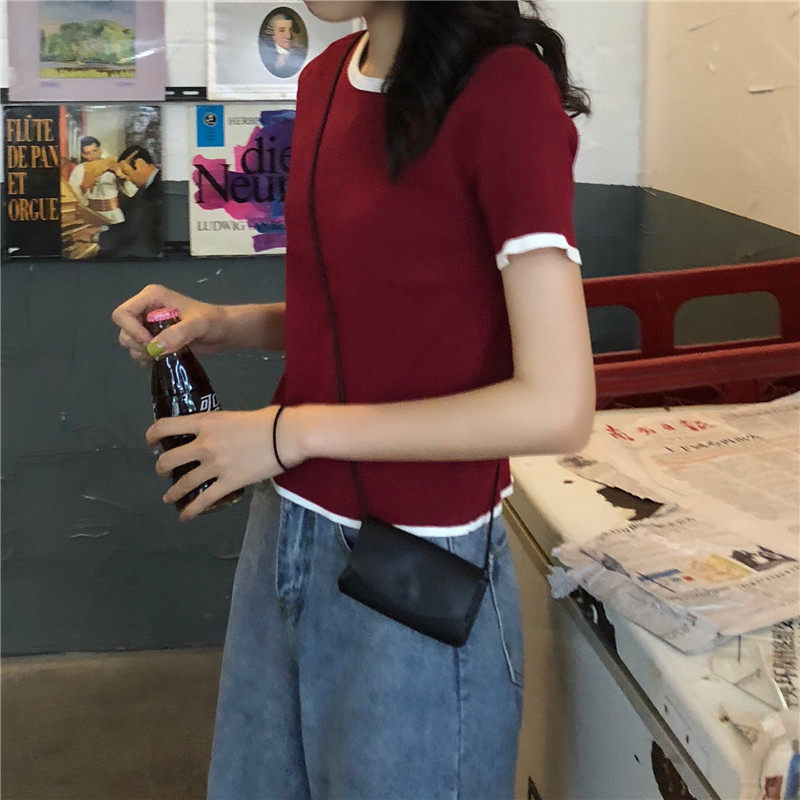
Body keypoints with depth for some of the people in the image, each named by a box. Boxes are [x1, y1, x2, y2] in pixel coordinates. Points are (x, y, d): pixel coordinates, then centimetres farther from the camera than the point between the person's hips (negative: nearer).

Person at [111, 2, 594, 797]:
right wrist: (225, 325, -1)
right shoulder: (326, 78, 4)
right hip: (284, 531, 7)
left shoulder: (505, 89, -18)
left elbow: (557, 407, -22)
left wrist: (294, 431, -17)